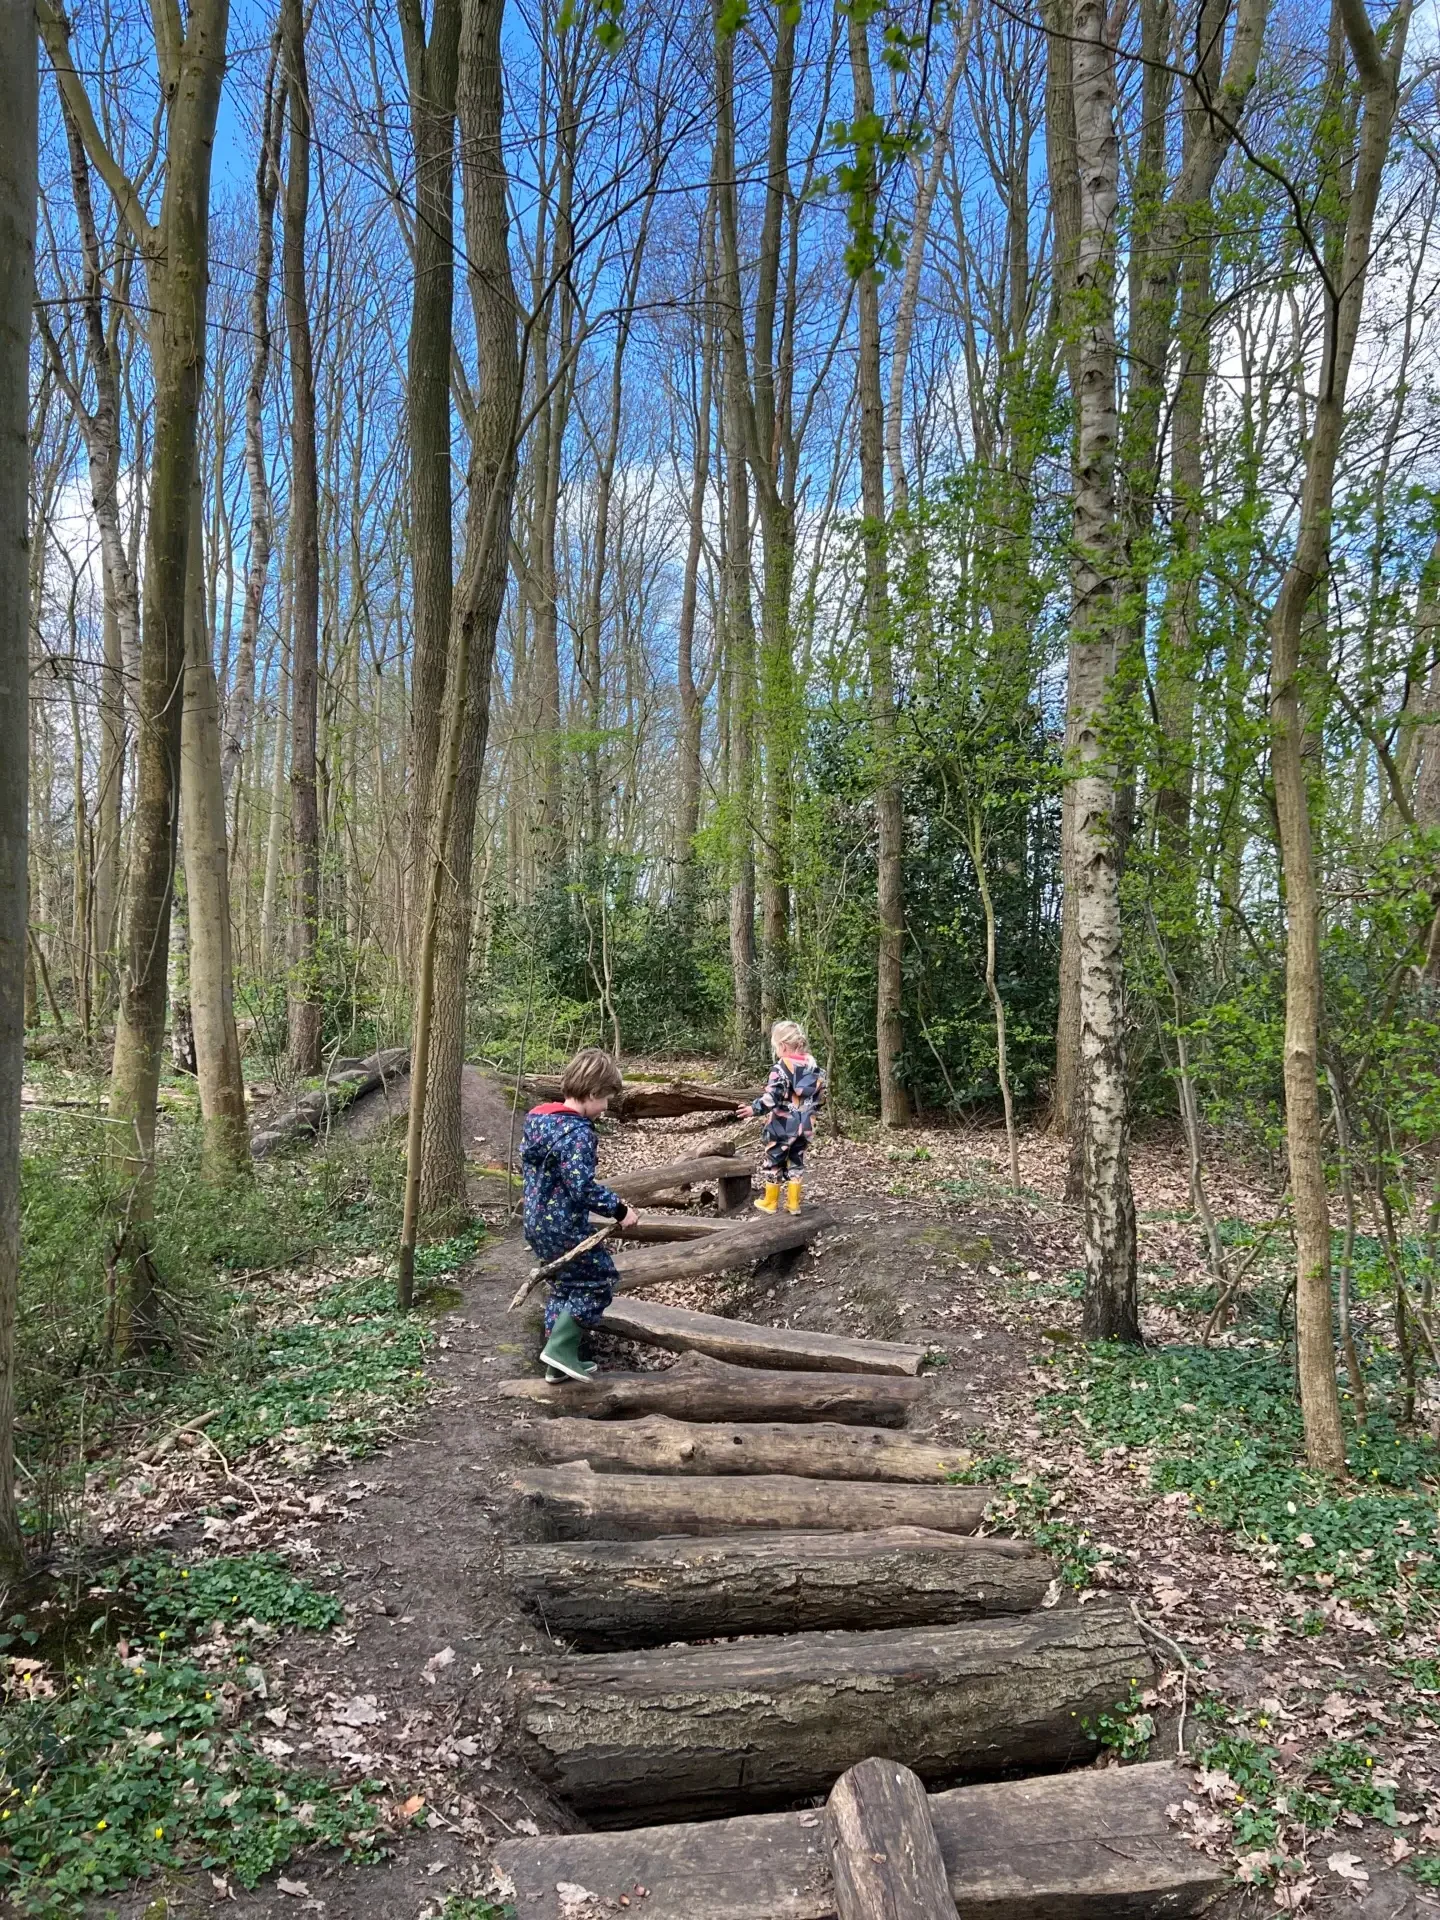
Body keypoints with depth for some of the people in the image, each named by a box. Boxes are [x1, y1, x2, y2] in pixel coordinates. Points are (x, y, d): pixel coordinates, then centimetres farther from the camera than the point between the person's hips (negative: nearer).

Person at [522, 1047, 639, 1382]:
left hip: (537, 1222, 9)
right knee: (599, 1278, 6)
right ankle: (559, 1348, 2)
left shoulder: (538, 1116, 5)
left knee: (566, 1285, 20)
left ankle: (560, 1363, 26)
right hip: (565, 1226, -9)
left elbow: (524, 1162, 17)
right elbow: (583, 1188, -29)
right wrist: (619, 1209, -20)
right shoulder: (577, 1132, -24)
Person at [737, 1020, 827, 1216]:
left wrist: (754, 1108, -14)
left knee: (773, 1161, 8)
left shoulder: (781, 1067, -17)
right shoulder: (813, 1064, 4)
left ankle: (770, 1202, 17)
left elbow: (773, 1096, -24)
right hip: (805, 1125, 6)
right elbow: (821, 1093, 10)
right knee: (796, 1162, 15)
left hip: (783, 1125, -6)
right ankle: (793, 1203, 17)